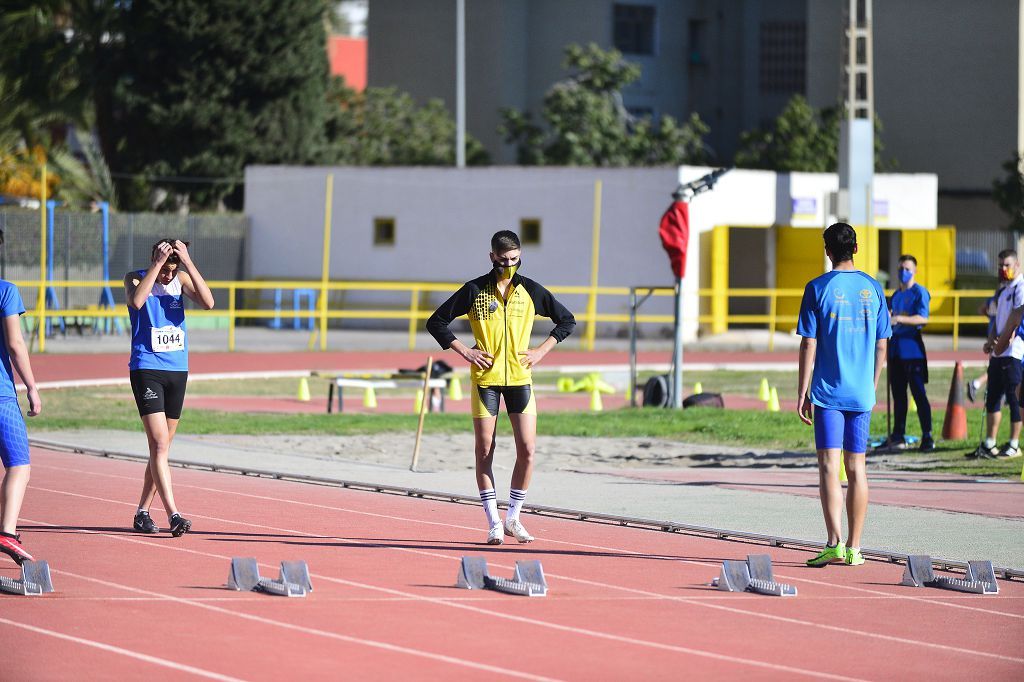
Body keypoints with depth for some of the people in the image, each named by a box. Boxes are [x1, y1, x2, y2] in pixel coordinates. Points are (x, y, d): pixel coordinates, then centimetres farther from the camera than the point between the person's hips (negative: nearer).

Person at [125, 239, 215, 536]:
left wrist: (188, 263, -15)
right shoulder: (136, 278, -3)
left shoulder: (181, 278, 7)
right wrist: (158, 263, -23)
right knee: (159, 444, -15)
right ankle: (172, 514, -22)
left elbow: (207, 302, -9)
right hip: (146, 369, -5)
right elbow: (135, 301, -25)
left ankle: (142, 512, 21)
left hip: (177, 371, 5)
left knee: (162, 447, 10)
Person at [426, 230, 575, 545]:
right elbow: (436, 322, 5)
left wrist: (541, 351, 4)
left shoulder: (531, 291, 5)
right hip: (485, 379, -1)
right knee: (484, 450, -1)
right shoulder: (474, 290, 0)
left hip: (520, 378, 1)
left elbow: (567, 320, 16)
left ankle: (513, 518, 8)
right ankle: (494, 522, 6)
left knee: (527, 449, -6)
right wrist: (464, 351, -5)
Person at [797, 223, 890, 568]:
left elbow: (809, 345, -7)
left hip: (828, 392, -3)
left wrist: (803, 394, -2)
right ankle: (854, 548, 10)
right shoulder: (872, 288, 6)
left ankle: (834, 543, -16)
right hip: (862, 393, 3)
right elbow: (881, 346, 8)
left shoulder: (818, 288, -4)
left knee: (829, 467, -5)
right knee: (856, 468, 8)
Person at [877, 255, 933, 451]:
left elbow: (923, 318, -20)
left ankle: (927, 438, -7)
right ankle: (898, 437, 17)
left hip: (912, 349, -8)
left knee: (918, 393, -8)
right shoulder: (896, 295, 18)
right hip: (895, 349, 8)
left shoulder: (919, 292, -6)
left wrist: (898, 319, -28)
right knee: (898, 394, 11)